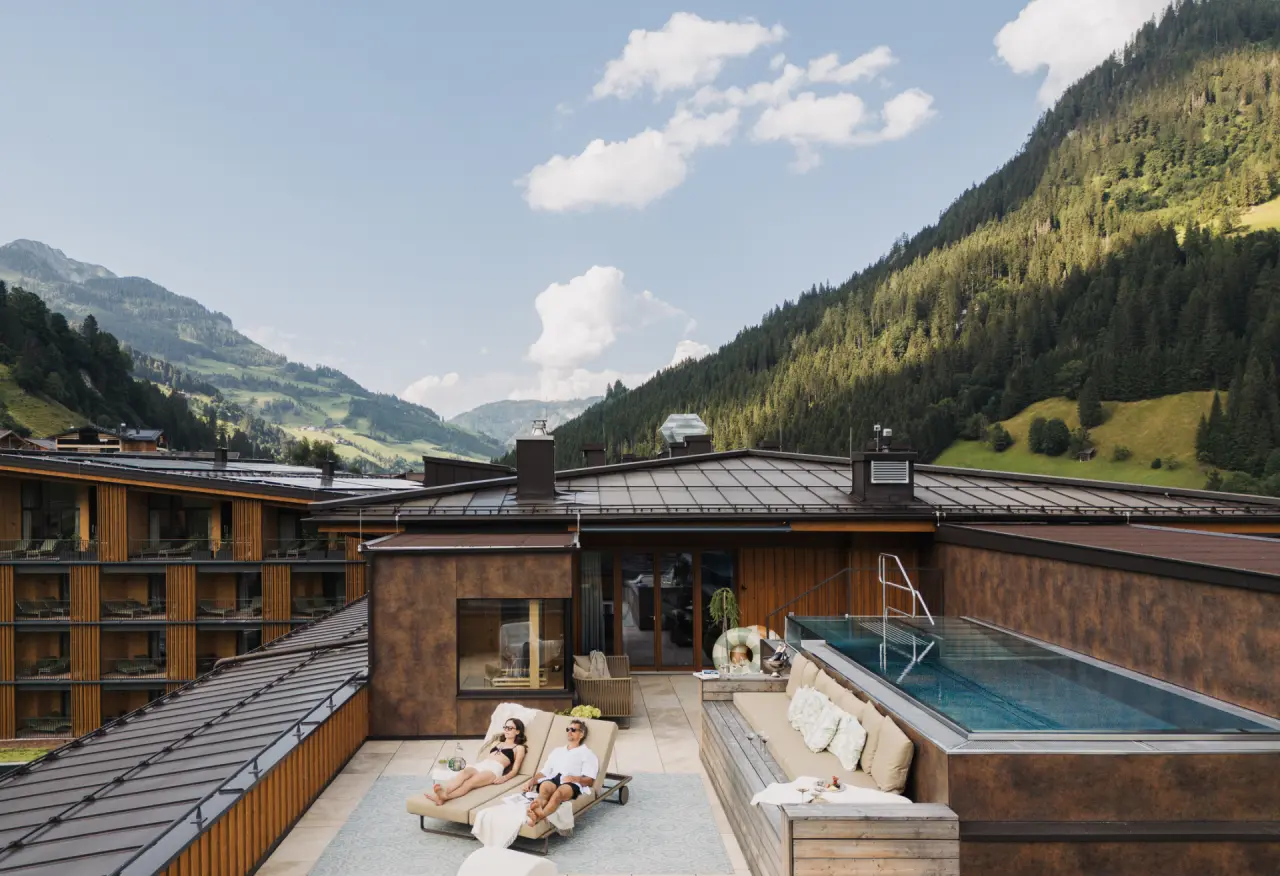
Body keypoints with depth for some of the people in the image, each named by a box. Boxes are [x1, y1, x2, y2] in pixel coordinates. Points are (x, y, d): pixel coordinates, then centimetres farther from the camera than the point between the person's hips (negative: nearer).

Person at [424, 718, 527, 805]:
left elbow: (515, 769, 7)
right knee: (464, 772, -34)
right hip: (480, 765, 5)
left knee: (471, 781, -36)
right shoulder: (496, 743, 38)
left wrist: (504, 778, -13)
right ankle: (443, 791, -62)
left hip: (495, 769, -5)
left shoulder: (519, 747, 20)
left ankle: (444, 797, -63)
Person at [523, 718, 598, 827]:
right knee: (545, 786, -36)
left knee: (559, 791, -40)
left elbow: (589, 780, 7)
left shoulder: (587, 753, 21)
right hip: (553, 779, 4)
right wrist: (532, 781, 6)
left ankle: (539, 816, -70)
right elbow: (544, 772, 27)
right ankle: (539, 805, -71)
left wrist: (573, 778, -13)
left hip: (573, 783, -4)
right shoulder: (557, 751, 36)